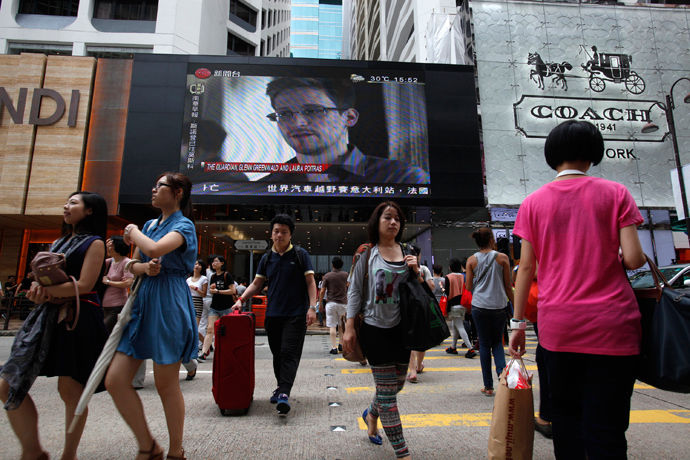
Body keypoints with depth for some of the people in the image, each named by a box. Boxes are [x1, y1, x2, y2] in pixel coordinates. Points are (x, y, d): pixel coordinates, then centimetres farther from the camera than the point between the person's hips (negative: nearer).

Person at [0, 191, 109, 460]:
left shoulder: (94, 243, -4)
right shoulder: (59, 243, 20)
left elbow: (84, 285, -13)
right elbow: (43, 277, 17)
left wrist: (46, 291, -6)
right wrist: (39, 288, -5)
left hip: (77, 318, -8)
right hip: (48, 316, 8)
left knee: (70, 390, 0)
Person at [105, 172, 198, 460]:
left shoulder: (184, 225, -6)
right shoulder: (150, 224, 17)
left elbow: (154, 249, -24)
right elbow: (133, 265, 16)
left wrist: (133, 231, -4)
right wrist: (145, 267, -8)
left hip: (168, 305, -7)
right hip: (142, 303, 8)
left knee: (166, 385, 2)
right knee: (115, 380, 3)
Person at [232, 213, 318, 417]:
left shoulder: (300, 255, 0)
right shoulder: (266, 258, 11)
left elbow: (310, 282, -2)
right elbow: (257, 283, 15)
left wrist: (312, 307, -12)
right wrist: (241, 299, 0)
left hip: (295, 314, -4)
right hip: (273, 314, 4)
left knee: (289, 353, -10)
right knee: (277, 354, 13)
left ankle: (284, 394, -12)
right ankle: (281, 387, 30)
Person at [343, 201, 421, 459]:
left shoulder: (407, 253, 8)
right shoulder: (367, 254, -3)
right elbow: (355, 291, -3)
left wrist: (417, 271, -7)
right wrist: (349, 327, -7)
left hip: (402, 327, 5)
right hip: (375, 328, -5)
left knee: (397, 383, 17)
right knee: (387, 390, 0)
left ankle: (371, 414, 47)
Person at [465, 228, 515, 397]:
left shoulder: (472, 260, 0)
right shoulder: (502, 258, -3)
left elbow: (468, 286, 0)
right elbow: (508, 286, -1)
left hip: (479, 306, 0)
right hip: (498, 306, 0)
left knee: (484, 344, 9)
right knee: (497, 342, 18)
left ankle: (488, 386, 13)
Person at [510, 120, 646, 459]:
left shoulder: (533, 202, 3)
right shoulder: (615, 193, 1)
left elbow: (526, 267, 1)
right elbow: (633, 259, -6)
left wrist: (517, 322, 6)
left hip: (557, 325, 1)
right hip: (611, 324, -1)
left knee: (565, 411, 16)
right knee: (606, 426, 5)